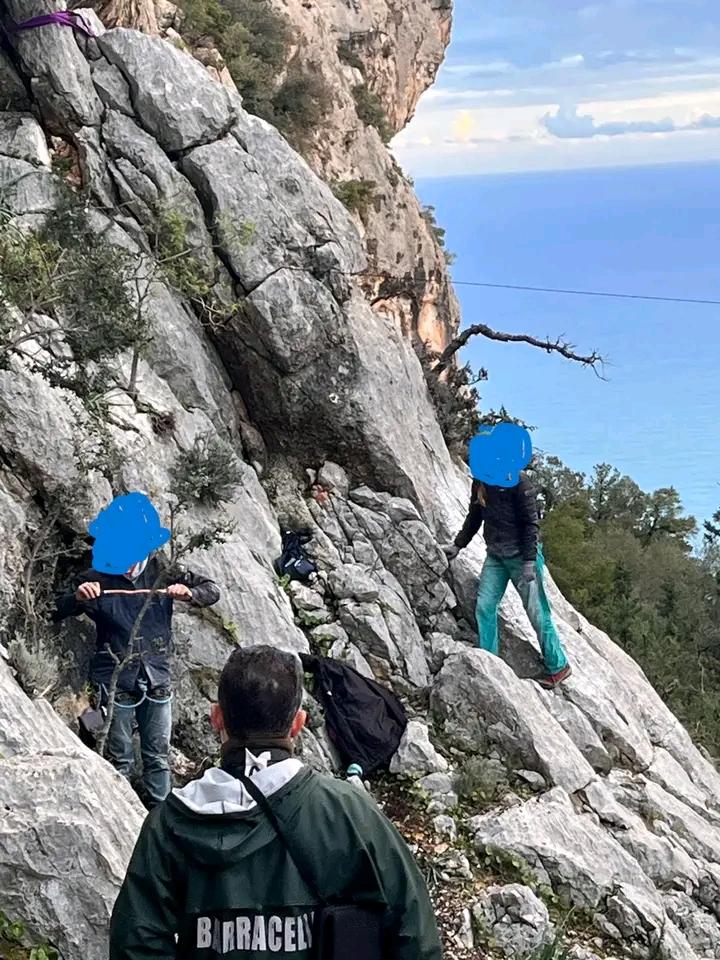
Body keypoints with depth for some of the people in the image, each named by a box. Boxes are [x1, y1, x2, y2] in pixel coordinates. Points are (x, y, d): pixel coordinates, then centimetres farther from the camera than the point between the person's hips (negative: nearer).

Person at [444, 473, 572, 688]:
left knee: (537, 612, -2)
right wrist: (457, 545, 14)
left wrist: (529, 561, -18)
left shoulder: (518, 483, -15)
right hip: (495, 555, 7)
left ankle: (558, 666, 11)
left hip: (521, 555, -6)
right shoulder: (479, 484, 6)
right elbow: (474, 517, 19)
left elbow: (531, 523, -15)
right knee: (484, 606, -4)